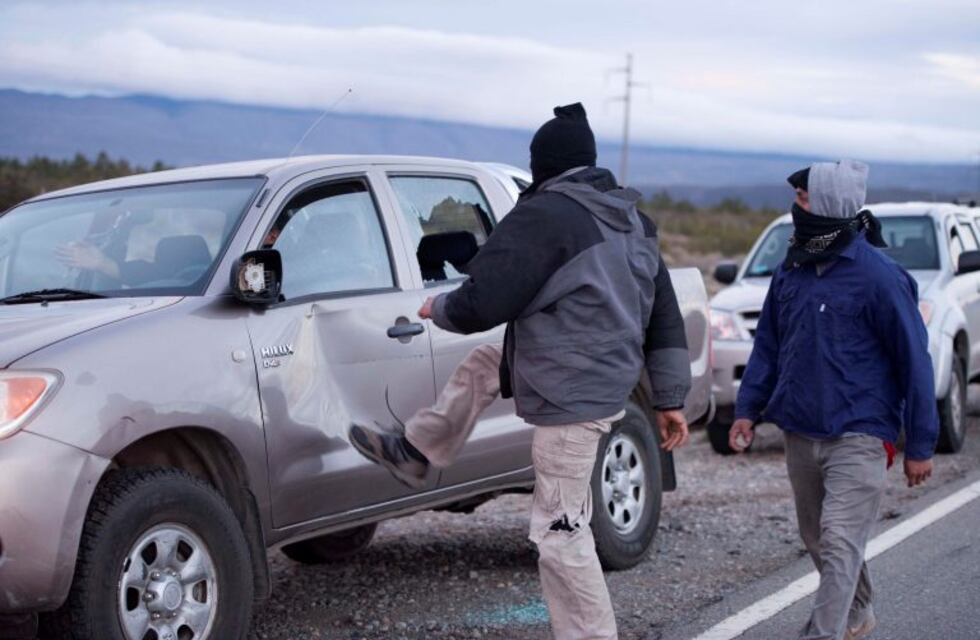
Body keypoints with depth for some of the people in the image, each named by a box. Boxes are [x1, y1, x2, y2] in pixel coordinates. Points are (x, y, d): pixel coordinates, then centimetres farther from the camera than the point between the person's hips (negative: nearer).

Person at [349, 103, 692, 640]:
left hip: (571, 397, -10)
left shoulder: (544, 215, -17)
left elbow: (481, 303, -19)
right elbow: (665, 319, 14)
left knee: (560, 533, -3)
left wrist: (438, 309, 3)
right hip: (607, 381, 10)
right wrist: (670, 399, 18)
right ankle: (414, 454, 38)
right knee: (480, 365, 25)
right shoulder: (633, 221, 11)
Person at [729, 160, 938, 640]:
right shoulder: (793, 269, 6)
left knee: (839, 543, -13)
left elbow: (914, 361, -10)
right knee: (818, 541, 19)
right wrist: (747, 408, 5)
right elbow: (768, 344, 14)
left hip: (858, 437, -7)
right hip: (800, 435, 7)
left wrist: (920, 445, -8)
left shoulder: (879, 277, -14)